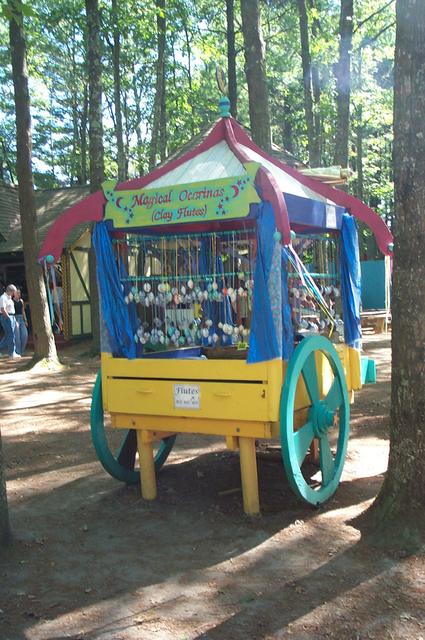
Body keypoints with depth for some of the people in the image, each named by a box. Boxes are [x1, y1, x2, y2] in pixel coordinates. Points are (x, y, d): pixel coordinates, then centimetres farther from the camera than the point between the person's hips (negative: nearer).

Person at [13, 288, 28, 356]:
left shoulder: (21, 301, 13)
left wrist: (25, 320, 13)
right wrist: (15, 321, -19)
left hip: (21, 319, 6)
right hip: (15, 319, -6)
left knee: (25, 335, -2)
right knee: (17, 336, -7)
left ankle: (21, 351, 11)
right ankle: (18, 352, 0)